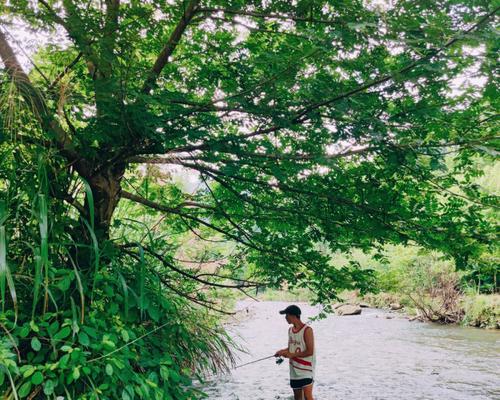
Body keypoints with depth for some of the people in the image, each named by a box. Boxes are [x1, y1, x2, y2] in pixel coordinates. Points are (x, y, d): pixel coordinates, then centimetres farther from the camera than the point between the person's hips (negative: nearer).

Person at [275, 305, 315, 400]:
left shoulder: (307, 330, -15)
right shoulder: (290, 330, 8)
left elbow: (310, 351, -18)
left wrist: (292, 355, -17)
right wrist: (283, 351, -1)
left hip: (306, 368, -8)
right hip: (294, 369, 8)